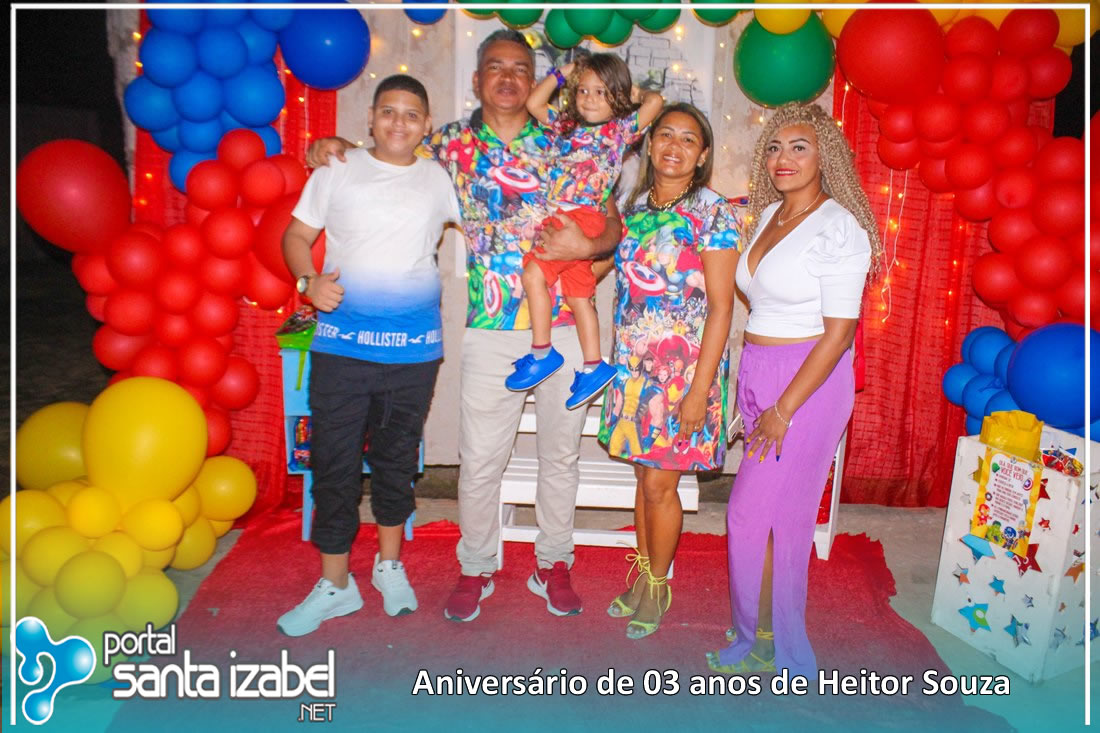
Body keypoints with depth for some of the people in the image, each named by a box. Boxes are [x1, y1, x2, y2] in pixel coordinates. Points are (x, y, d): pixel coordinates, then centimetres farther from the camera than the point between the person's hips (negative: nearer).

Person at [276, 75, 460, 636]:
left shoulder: (440, 179, 9)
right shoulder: (337, 170, 6)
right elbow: (296, 235, 7)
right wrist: (309, 281, -11)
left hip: (414, 346, 1)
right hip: (340, 343, -1)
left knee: (397, 457, 14)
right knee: (334, 462, 2)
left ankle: (390, 564, 34)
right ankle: (335, 584, 18)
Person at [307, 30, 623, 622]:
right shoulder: (452, 144, 7)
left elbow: (613, 223, 5)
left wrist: (589, 248, -15)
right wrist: (337, 145, 0)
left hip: (565, 325, 1)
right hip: (491, 331, 0)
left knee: (561, 452, 12)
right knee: (480, 459, 5)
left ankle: (553, 564, 31)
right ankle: (475, 568, 28)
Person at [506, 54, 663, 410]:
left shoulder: (620, 129, 4)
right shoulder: (565, 125, 19)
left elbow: (656, 101, -3)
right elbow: (533, 103, 20)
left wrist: (636, 94, 14)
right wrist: (561, 73, 21)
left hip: (583, 217, -7)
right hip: (561, 219, 7)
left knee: (533, 274, -17)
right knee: (578, 294, 8)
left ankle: (542, 353, -7)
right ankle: (593, 366, 15)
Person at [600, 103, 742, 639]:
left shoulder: (713, 213, -9)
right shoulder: (632, 207, 8)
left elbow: (720, 306, -12)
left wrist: (699, 389, -16)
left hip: (683, 367, -5)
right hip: (634, 364, 5)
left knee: (659, 483, 2)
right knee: (645, 475, 14)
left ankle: (658, 584, 24)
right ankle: (642, 573, 32)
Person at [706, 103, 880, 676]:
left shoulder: (837, 227, -12)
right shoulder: (768, 215, 11)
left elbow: (840, 330, -16)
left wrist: (784, 408, -17)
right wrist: (759, 395, 10)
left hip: (809, 380, -6)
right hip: (756, 372, 7)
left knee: (752, 512, -3)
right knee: (784, 510, 14)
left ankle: (762, 645, 18)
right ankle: (777, 638, 29)